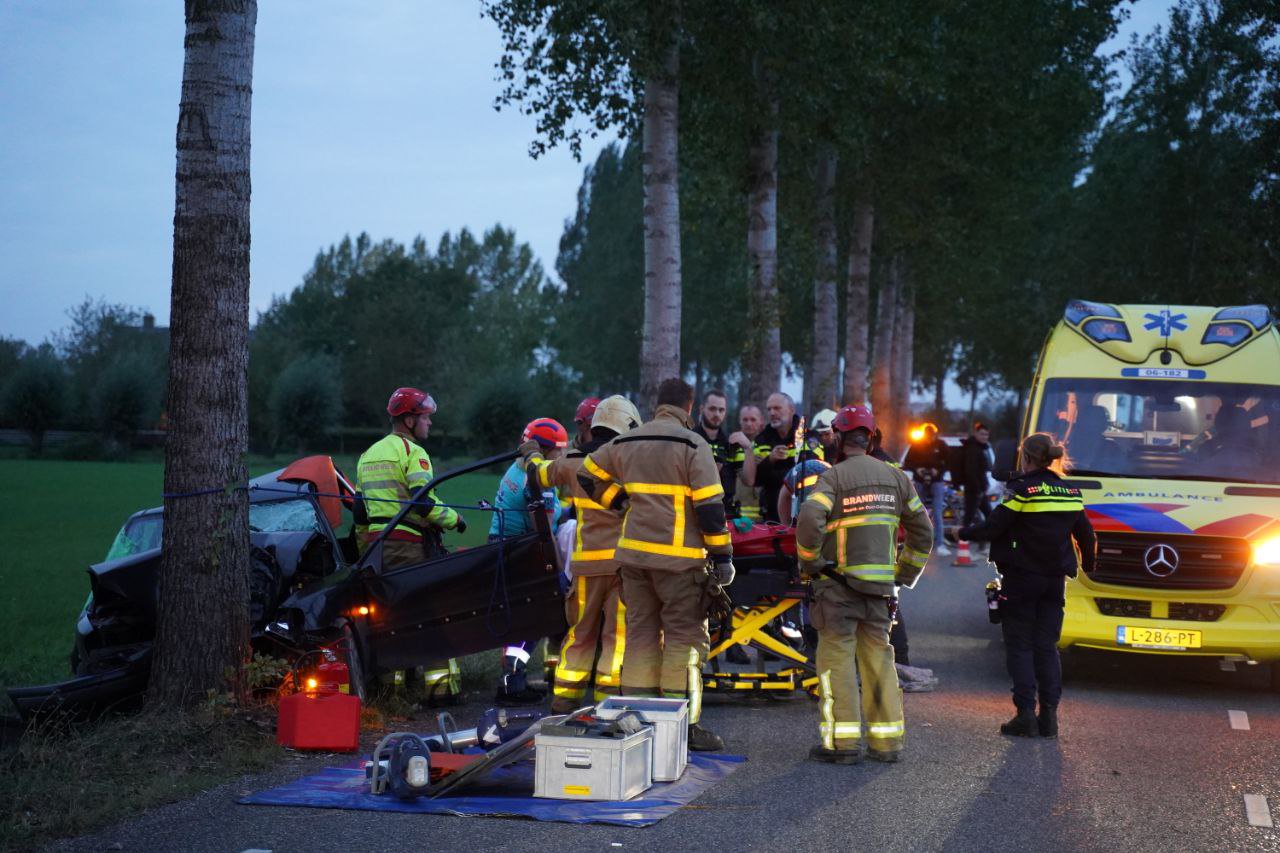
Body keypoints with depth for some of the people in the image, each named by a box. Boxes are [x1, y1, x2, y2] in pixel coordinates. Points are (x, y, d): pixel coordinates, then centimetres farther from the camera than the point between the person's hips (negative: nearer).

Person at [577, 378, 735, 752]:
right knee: (685, 638, -1)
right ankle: (684, 724, -3)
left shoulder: (626, 442, 10)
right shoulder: (692, 444, -9)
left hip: (634, 553, 6)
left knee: (640, 634, 12)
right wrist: (723, 556, -7)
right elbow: (710, 506, -12)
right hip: (679, 557, -6)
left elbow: (588, 475, 23)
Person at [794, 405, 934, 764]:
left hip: (839, 584, -5)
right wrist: (905, 573, 22)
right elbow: (922, 531, 15)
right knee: (879, 658, 11)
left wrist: (809, 565, -7)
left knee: (836, 658, -1)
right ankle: (887, 739, 13)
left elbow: (809, 522, -22)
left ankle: (842, 741, -4)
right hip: (879, 585, 5)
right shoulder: (895, 478, 11)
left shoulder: (833, 477, -8)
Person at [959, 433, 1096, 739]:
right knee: (1047, 647, 11)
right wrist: (1088, 564, 32)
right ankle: (1049, 715, 6)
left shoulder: (1022, 490, -13)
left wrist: (965, 533, 5)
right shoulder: (1071, 492, 6)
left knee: (1019, 645, 2)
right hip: (1055, 580, 5)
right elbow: (1087, 536, 13)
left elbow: (993, 527, -14)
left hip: (1022, 578, -5)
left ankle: (1026, 713, -5)